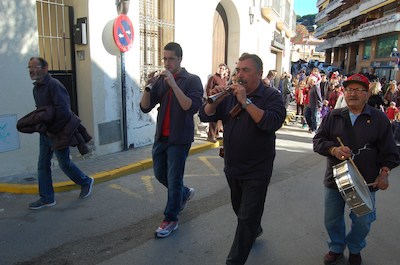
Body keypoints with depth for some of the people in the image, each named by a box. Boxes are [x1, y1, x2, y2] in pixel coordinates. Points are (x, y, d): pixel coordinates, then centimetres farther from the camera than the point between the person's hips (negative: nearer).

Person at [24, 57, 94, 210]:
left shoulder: (54, 85, -20)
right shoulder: (36, 87, 10)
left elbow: (63, 111, -26)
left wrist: (52, 130, -20)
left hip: (58, 133, -8)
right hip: (45, 133, 9)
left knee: (65, 164, 6)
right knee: (43, 165, 10)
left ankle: (86, 182, 29)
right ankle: (47, 198, 21)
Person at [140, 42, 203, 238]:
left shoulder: (192, 80, -7)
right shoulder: (160, 80, 6)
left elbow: (192, 107, -22)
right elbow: (145, 107, 1)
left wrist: (174, 84, -26)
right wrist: (148, 86, -15)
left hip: (180, 139, -6)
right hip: (161, 137, 6)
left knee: (173, 179, 0)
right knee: (159, 174, 18)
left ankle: (170, 220, 17)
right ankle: (184, 193, 43)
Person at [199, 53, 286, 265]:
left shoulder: (271, 96, -12)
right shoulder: (230, 95, 3)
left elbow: (272, 123, -30)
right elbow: (205, 116, -1)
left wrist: (246, 101, -31)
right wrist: (215, 100, -20)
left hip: (257, 171, -6)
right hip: (232, 168, 7)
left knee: (247, 218, 1)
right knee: (239, 210, 26)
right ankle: (255, 231, 54)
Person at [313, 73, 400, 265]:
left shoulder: (379, 119, -3)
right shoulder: (333, 116, 1)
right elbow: (318, 140, -2)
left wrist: (384, 172, -9)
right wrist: (334, 150, -19)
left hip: (366, 182, -1)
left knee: (362, 222, 12)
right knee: (332, 219, 14)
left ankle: (355, 250, 42)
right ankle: (337, 248, 41)